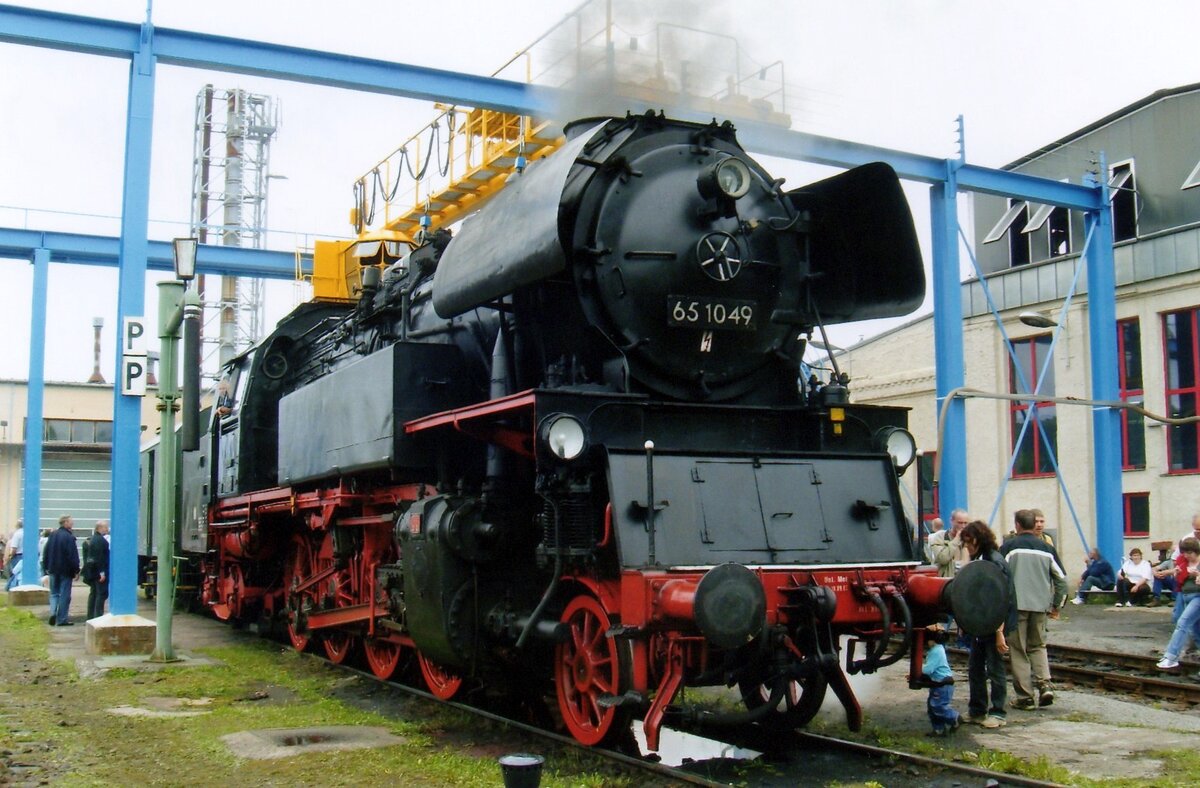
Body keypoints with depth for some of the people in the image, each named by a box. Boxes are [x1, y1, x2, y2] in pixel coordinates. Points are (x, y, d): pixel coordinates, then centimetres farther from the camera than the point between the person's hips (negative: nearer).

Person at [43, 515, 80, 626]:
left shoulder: (52, 535, 5)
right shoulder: (69, 537, -15)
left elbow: (46, 553, 11)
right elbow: (73, 556, -17)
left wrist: (46, 567, 18)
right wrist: (76, 570, -10)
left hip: (53, 570, 6)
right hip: (66, 570, -6)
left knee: (54, 593, 16)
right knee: (64, 595, 1)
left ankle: (53, 612, -5)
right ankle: (62, 619, 3)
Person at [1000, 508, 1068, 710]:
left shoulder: (1009, 547, -4)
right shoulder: (1046, 548, 6)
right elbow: (1061, 579, 9)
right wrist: (1057, 605, 19)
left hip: (1016, 604, -3)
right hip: (1040, 606, 3)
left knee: (1018, 650, 5)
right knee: (1038, 646, 20)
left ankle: (1025, 696, 4)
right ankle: (1044, 684, 2)